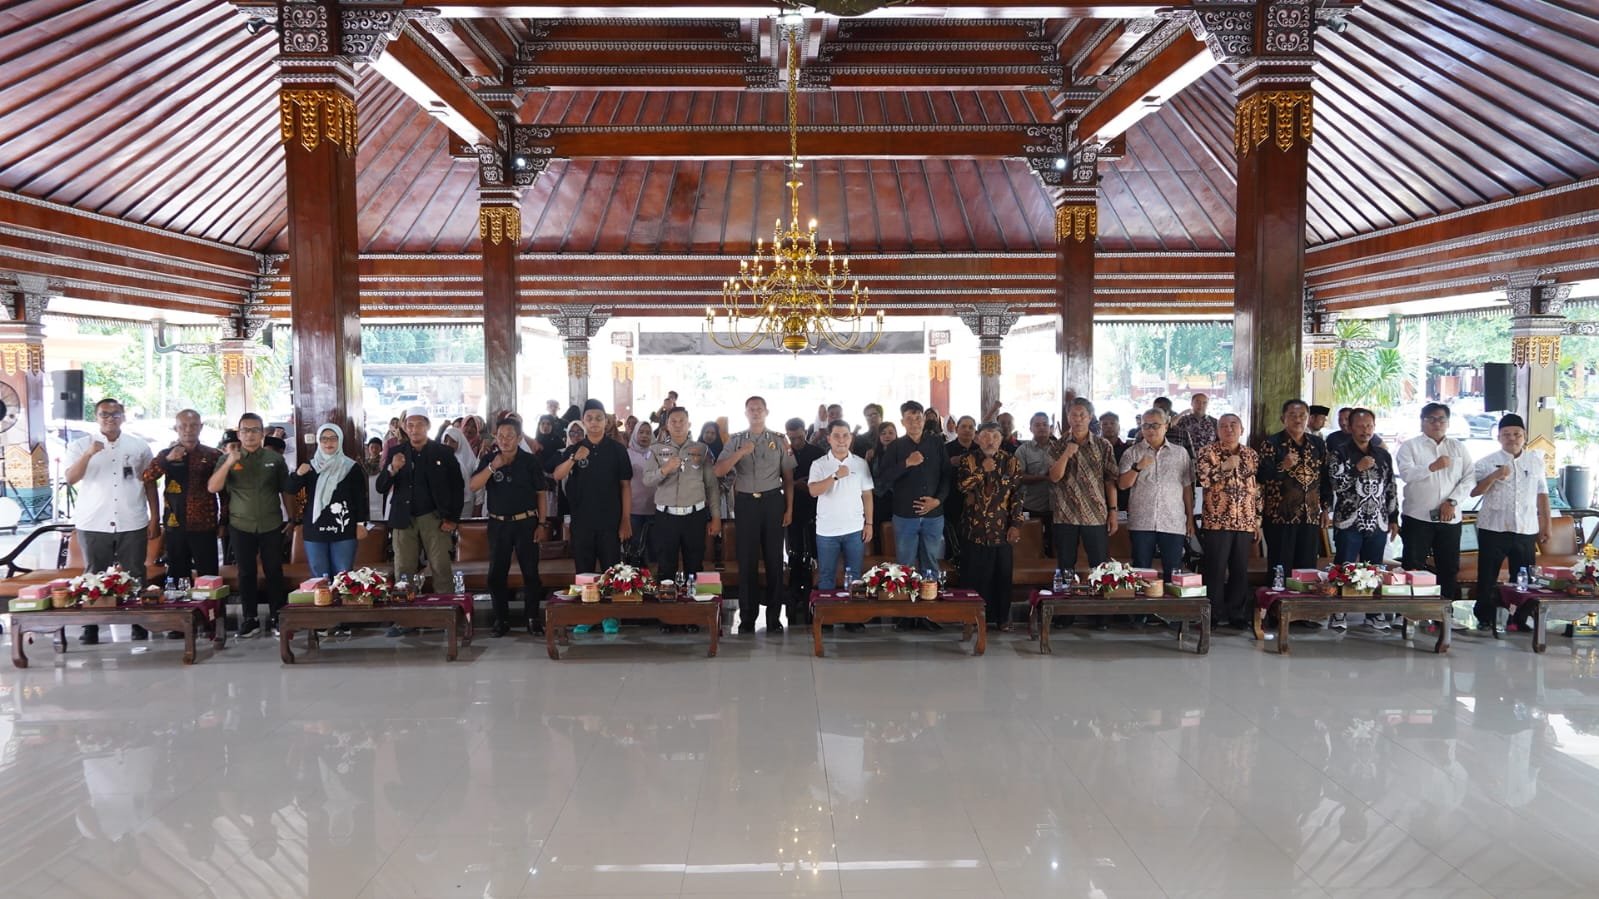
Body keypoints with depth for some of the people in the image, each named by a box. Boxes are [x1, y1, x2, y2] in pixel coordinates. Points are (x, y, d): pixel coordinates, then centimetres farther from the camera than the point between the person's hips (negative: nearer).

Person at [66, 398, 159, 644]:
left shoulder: (139, 446, 8)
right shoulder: (79, 446, 5)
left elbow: (150, 484, 10)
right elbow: (70, 479, -8)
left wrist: (155, 518, 5)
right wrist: (89, 454, -21)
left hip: (133, 524, 1)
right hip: (93, 524, 0)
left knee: (134, 576, 4)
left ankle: (139, 624, 11)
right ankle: (90, 626, 10)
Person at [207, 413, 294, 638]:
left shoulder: (275, 458, 2)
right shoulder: (228, 458, 1)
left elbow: (286, 491, 8)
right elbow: (213, 488, -12)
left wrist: (291, 518, 9)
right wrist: (230, 461, -20)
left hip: (272, 526, 0)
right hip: (241, 526, 0)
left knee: (274, 572, 5)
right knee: (246, 573, 8)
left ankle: (276, 617, 17)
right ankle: (249, 619, 17)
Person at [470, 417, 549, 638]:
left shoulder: (530, 461, -2)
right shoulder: (489, 459, 2)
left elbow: (541, 493, 2)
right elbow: (473, 486, -9)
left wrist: (541, 524, -1)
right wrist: (492, 467, -21)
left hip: (526, 522, -2)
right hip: (498, 524, 2)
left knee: (530, 572, 1)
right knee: (496, 574, 4)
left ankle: (532, 617, 13)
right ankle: (501, 619, 14)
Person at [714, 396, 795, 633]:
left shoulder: (779, 440, 5)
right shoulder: (736, 441, 6)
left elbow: (788, 477, 6)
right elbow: (719, 471, -6)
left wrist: (789, 508, 1)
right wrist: (740, 453, -19)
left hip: (772, 501, 0)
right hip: (746, 502, 0)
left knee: (774, 558, 5)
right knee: (747, 559, 4)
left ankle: (774, 617, 15)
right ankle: (747, 617, 14)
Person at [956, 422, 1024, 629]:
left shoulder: (1011, 462, 3)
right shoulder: (968, 460, 2)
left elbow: (1017, 494, 0)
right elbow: (961, 485, -12)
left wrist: (1016, 524, -6)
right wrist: (983, 470, -16)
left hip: (1002, 529, 1)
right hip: (975, 528, -1)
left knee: (1002, 575, 7)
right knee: (974, 575, 3)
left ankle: (1002, 617, 19)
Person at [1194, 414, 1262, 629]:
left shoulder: (1251, 455, 13)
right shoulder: (1208, 452, 1)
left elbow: (1257, 490, 15)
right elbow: (1201, 479, -13)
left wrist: (1258, 521, 12)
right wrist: (1225, 467, -16)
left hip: (1245, 523, 4)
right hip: (1217, 522, -4)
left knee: (1241, 571, 6)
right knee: (1216, 571, -2)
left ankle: (1238, 615, 15)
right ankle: (1216, 615, 7)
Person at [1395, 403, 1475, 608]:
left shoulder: (1459, 448, 12)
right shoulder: (1410, 446, 2)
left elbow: (1470, 479, 4)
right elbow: (1406, 473, -15)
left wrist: (1452, 501, -9)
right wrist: (1433, 467, -30)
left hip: (1450, 519, 3)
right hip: (1417, 517, -3)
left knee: (1449, 569, 7)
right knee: (1413, 569, -2)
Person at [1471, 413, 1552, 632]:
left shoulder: (1536, 460, 9)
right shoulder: (1487, 462, -1)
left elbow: (1542, 494, 12)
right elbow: (1473, 491, -7)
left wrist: (1546, 524, 11)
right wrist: (1494, 476, -21)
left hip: (1526, 530, 2)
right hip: (1493, 529, -2)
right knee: (1488, 576, 3)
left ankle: (1520, 619, 21)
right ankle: (1485, 618, 14)